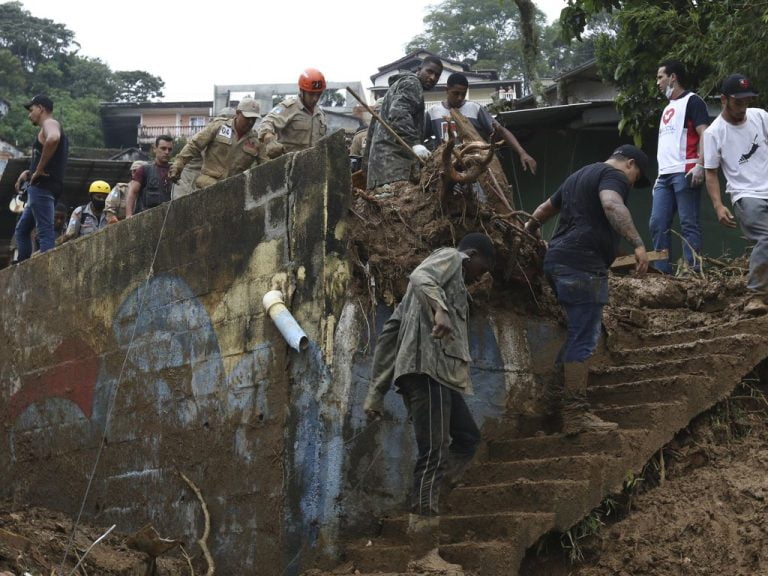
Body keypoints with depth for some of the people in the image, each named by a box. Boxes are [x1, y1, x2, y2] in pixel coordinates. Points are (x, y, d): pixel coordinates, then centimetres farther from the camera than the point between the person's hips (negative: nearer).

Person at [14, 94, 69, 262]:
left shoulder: (50, 123, -5)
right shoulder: (49, 128, 26)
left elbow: (53, 138, -31)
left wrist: (39, 169, -23)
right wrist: (29, 172, 14)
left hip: (42, 186, -10)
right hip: (41, 187, 10)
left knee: (45, 232, -16)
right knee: (22, 230, 15)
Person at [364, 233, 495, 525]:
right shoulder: (450, 257, 10)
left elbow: (391, 330, 28)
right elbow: (420, 277, -16)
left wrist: (377, 391, 23)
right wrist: (439, 310, -35)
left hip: (438, 372, 10)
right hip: (429, 365, -10)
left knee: (467, 437, 14)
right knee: (434, 450, -14)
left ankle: (428, 503, 5)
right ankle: (423, 516, -19)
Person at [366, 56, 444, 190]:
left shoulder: (398, 83, 32)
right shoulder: (411, 83, -1)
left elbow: (374, 123, 32)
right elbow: (399, 114, -19)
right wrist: (414, 143, -31)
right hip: (394, 155, -10)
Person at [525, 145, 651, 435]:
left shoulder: (578, 176, 27)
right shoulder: (613, 175, -2)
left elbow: (545, 208, 40)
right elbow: (612, 205, -24)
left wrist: (530, 230, 59)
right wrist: (637, 243, -30)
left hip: (558, 260, 10)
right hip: (583, 264, -10)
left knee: (576, 335, 13)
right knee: (583, 340, -10)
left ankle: (567, 405, 12)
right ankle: (576, 414, -13)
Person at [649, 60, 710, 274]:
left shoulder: (692, 101, -1)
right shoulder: (668, 108, 26)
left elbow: (705, 134, -12)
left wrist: (700, 165, -23)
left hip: (684, 173, -9)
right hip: (665, 175, 9)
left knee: (688, 224, -9)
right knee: (657, 223, 2)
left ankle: (692, 270, -11)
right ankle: (662, 270, 3)